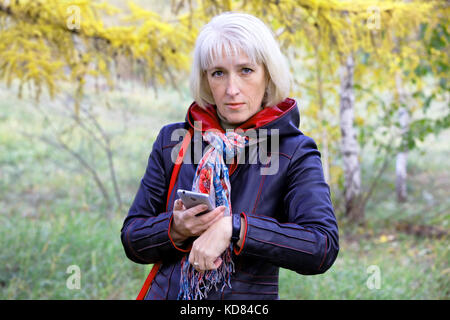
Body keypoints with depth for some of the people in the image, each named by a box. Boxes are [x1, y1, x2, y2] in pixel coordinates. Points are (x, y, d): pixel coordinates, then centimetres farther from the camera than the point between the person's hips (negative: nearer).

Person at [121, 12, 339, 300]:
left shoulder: (295, 154, -9)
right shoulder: (172, 141, -2)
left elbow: (324, 248, -22)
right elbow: (131, 239, 0)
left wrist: (233, 227, -29)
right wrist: (175, 229, -19)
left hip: (248, 296, -2)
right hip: (166, 292, 2)